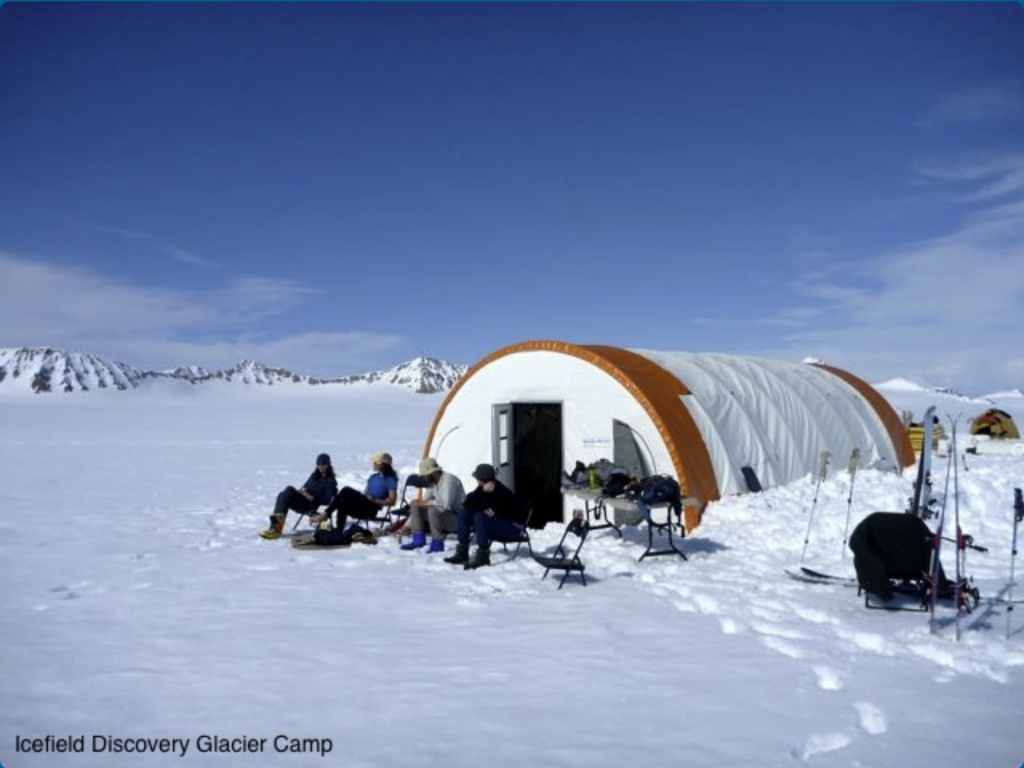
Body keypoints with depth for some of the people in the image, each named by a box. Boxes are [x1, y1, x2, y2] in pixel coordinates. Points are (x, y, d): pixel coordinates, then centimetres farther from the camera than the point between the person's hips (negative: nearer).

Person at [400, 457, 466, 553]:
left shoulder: (448, 479, -20)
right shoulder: (432, 482, 6)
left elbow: (446, 504, -31)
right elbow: (424, 501, 12)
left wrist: (426, 503, -20)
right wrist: (407, 526, 9)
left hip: (458, 518, -8)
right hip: (442, 514, 8)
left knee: (433, 510, -35)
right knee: (414, 504, -1)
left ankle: (437, 544, -18)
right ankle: (418, 540, 1)